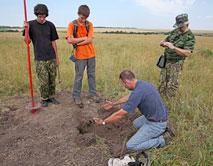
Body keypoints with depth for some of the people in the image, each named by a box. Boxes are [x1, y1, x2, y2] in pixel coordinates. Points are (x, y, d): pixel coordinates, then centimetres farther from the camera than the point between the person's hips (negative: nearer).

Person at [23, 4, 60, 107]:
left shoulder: (50, 25, 6)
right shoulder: (31, 24, 2)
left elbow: (53, 42, 9)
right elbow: (27, 42, 1)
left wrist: (57, 57, 8)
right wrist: (27, 29, -14)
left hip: (51, 58, 2)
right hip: (40, 59, -2)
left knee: (52, 80, 6)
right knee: (44, 81, -1)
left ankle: (51, 97, 23)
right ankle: (44, 99, 18)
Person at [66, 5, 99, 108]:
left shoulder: (89, 24, 4)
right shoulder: (72, 24, -3)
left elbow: (90, 40, -8)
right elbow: (70, 40, -16)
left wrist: (77, 43, -12)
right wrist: (83, 38, -11)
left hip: (91, 54, 3)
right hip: (80, 55, -3)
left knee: (92, 75, 11)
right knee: (79, 76, 2)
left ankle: (92, 94, 25)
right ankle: (76, 97, 16)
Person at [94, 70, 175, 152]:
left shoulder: (137, 93, -27)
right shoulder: (143, 83, 2)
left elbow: (119, 115, -21)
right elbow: (129, 97, 22)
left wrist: (103, 122, -5)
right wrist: (113, 104, 33)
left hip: (156, 124, -9)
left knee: (130, 145, -6)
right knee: (136, 124, 32)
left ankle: (162, 140, -2)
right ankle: (162, 130, 18)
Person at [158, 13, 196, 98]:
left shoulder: (190, 37, -12)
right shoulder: (174, 32, 7)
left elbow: (187, 53, -23)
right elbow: (164, 41, 16)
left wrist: (173, 48, -32)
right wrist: (163, 43, -9)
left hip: (176, 64, -6)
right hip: (166, 61, 6)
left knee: (172, 86, -5)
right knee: (162, 84, 9)